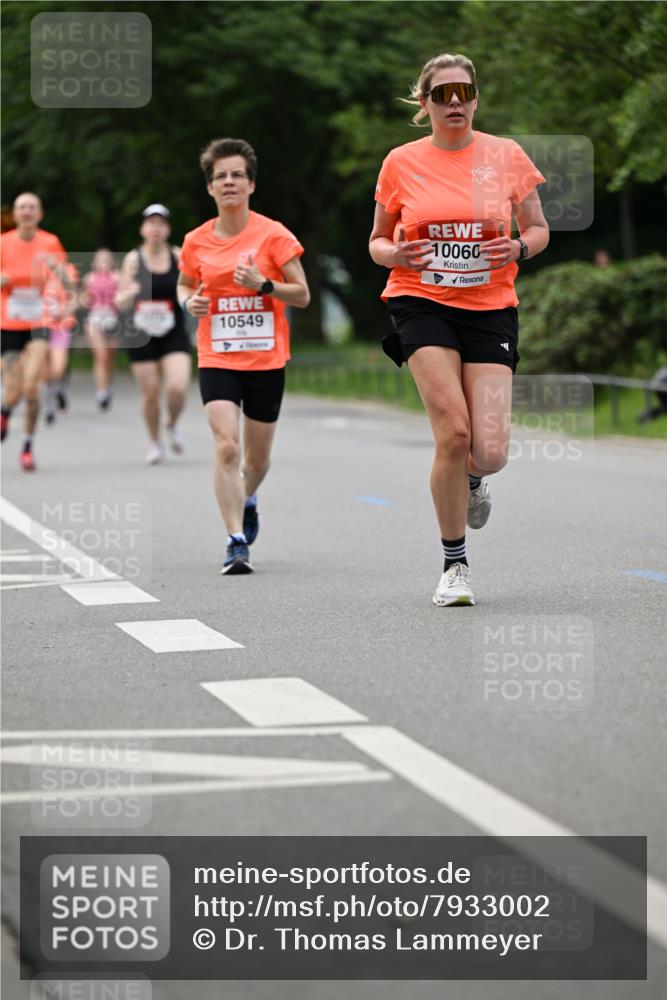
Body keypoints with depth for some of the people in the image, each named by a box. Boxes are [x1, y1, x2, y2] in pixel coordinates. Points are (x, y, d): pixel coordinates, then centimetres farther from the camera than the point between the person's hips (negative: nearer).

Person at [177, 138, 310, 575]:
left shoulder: (274, 235, -6)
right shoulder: (196, 242, 1)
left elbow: (302, 295, -4)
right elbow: (185, 286, 18)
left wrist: (264, 285, -21)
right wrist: (190, 302, -5)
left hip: (266, 360, 0)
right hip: (217, 359, 0)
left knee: (257, 457, 11)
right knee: (226, 448, -18)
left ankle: (248, 500, 47)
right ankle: (237, 543, -16)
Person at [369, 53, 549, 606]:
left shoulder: (507, 156, 4)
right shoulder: (401, 163, 3)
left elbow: (539, 229, 12)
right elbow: (378, 240, 13)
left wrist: (518, 248, -10)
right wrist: (394, 254, -11)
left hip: (490, 309, 1)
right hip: (422, 305, -1)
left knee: (490, 453, -10)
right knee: (454, 432, -18)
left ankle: (471, 481, 32)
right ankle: (455, 565, -1)